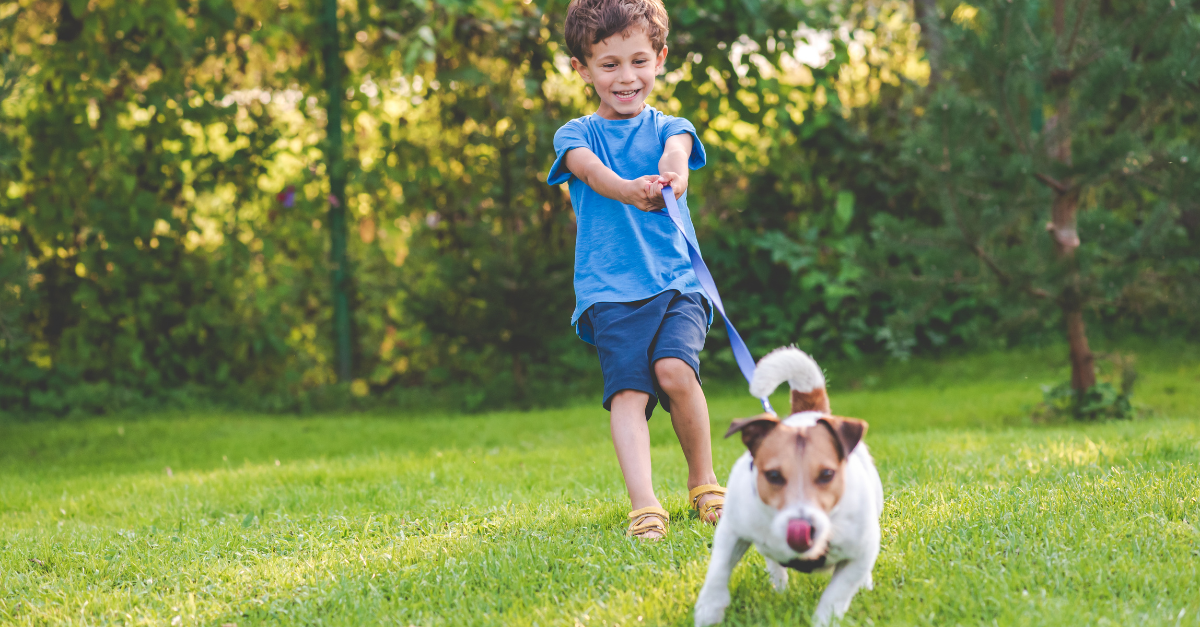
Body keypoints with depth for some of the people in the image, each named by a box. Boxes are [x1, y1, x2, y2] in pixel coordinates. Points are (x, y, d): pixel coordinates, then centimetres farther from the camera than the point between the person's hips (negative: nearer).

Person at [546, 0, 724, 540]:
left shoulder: (668, 127, 13)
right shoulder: (576, 134, 10)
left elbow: (677, 148, -13)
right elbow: (588, 168, -14)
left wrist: (673, 167, -40)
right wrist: (627, 190, -38)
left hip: (674, 280, 0)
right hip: (609, 290, 0)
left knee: (674, 370, -21)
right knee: (627, 389, -17)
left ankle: (704, 483, -1)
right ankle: (644, 506, -22)